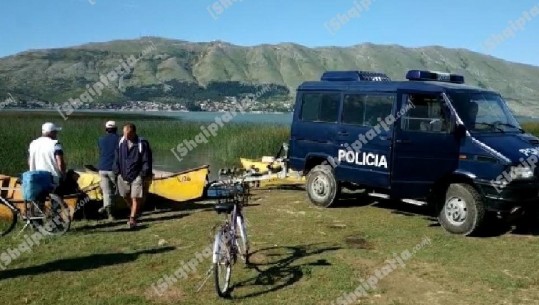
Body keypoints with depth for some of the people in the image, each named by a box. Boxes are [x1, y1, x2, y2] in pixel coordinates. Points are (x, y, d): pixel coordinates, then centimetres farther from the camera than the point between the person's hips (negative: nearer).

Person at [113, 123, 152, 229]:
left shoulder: (142, 144, -14)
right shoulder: (121, 142, 0)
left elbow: (147, 161, -10)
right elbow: (117, 158, 10)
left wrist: (145, 176, -12)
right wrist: (117, 171, 7)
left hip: (137, 176, -5)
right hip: (124, 175, 5)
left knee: (135, 198, -4)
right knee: (126, 196, 16)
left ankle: (132, 218, 8)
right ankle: (134, 212, 41)